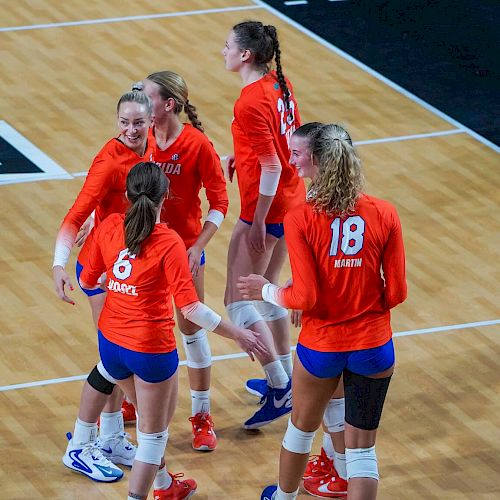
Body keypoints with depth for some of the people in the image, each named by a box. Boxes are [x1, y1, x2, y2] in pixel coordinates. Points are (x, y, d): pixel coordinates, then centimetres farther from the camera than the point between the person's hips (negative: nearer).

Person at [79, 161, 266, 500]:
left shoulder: (109, 227, -7)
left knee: (149, 415, 30)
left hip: (111, 341, 6)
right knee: (154, 432, 11)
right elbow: (190, 308, -24)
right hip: (151, 349, -6)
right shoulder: (168, 243, -21)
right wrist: (237, 335, -16)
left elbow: (88, 281, 6)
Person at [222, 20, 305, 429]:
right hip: (293, 202, 9)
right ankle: (284, 377, 32)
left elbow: (271, 168, -23)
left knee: (237, 300, -1)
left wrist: (257, 223, -18)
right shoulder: (280, 86, 3)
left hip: (267, 211, -9)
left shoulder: (250, 103, -23)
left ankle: (280, 390, 0)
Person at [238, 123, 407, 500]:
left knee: (303, 426, 27)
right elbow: (396, 292, -7)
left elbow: (304, 297, -18)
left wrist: (267, 291, 1)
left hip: (321, 345, 0)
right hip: (373, 345, 1)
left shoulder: (300, 219, -17)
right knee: (362, 446, 11)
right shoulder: (384, 214, -10)